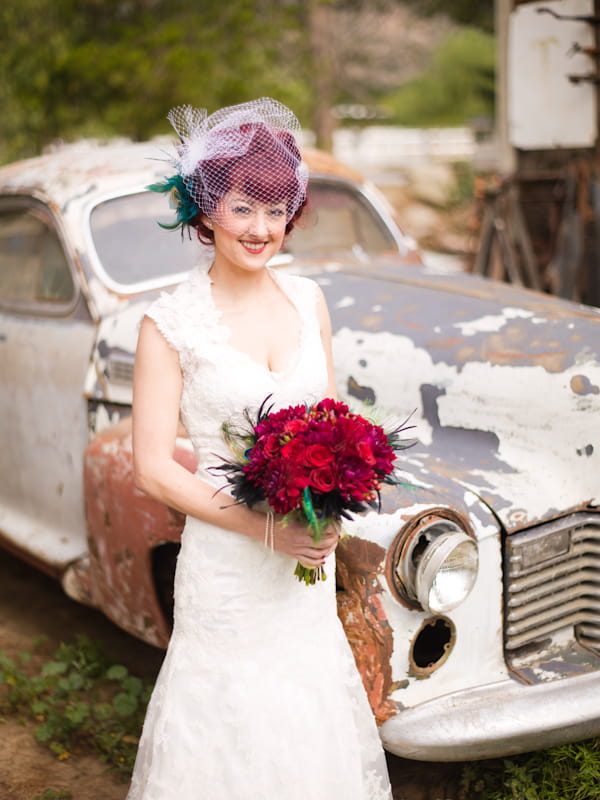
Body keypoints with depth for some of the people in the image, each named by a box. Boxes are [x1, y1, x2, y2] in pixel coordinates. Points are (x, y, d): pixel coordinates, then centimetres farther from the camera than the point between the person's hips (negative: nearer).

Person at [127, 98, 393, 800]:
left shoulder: (308, 300, 1)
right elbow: (152, 469, -13)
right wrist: (266, 528, -18)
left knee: (311, 711, 19)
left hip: (307, 559, 5)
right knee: (232, 719, 10)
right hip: (226, 553, -4)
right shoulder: (170, 322, -14)